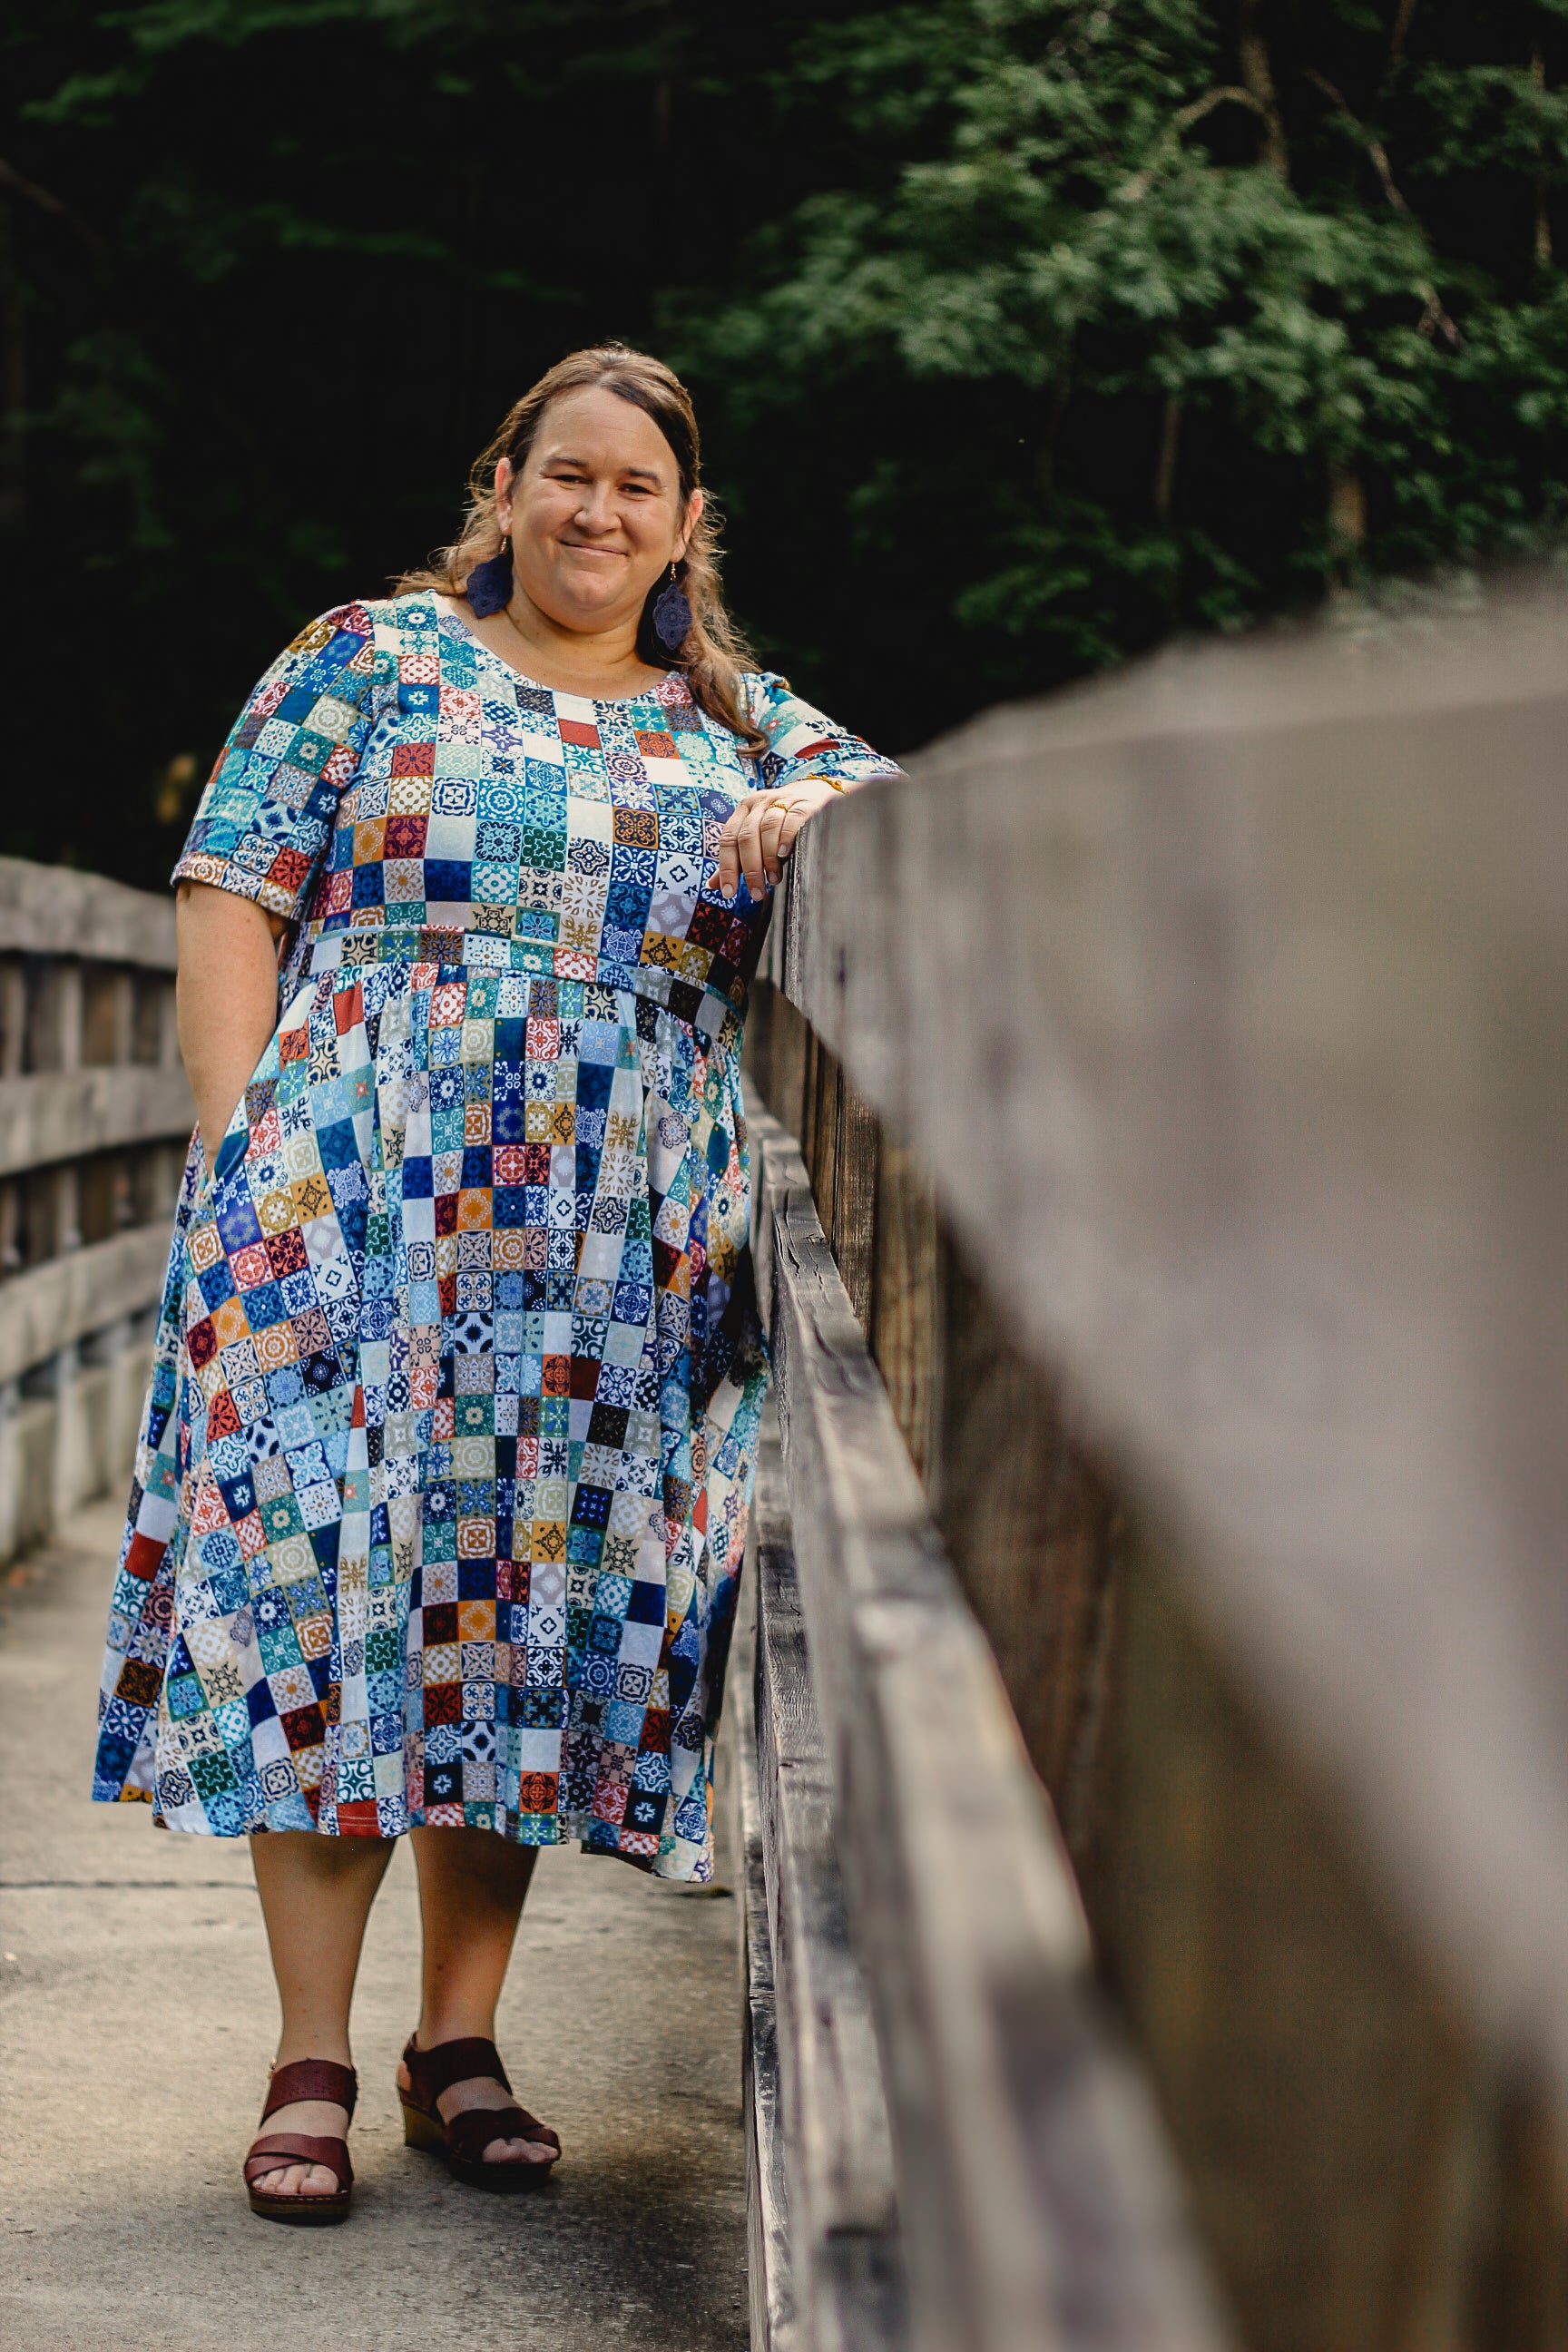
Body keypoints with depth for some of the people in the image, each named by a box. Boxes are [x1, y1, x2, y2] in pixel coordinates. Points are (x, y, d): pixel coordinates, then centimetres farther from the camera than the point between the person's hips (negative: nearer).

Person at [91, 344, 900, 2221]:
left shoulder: (739, 723, 16)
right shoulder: (372, 657, 8)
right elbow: (233, 899, 3)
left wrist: (815, 809, -9)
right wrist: (232, 1158, -8)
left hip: (618, 1261, 3)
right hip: (354, 1205, -2)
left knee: (541, 1604, 4)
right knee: (327, 1577, -5)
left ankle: (460, 2039, 15)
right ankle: (310, 2059, 2)